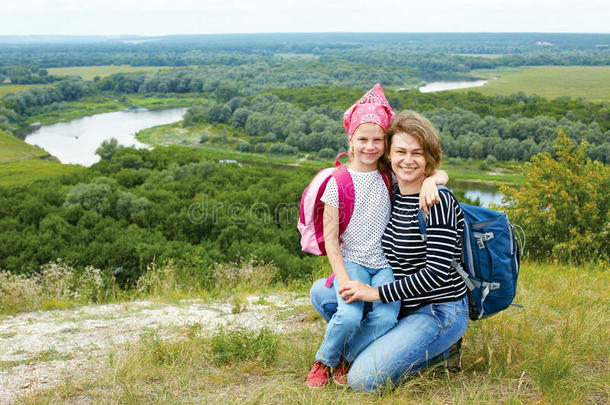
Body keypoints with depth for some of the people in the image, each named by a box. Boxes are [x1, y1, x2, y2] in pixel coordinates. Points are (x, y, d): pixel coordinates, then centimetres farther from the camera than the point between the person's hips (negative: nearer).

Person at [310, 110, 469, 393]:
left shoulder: (438, 203, -18)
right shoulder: (389, 196, 5)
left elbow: (437, 272, -23)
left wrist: (377, 293, -20)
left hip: (439, 311, -8)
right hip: (402, 306, 8)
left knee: (364, 379, -19)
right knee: (321, 291, 8)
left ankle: (437, 350, 2)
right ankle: (388, 344, 9)